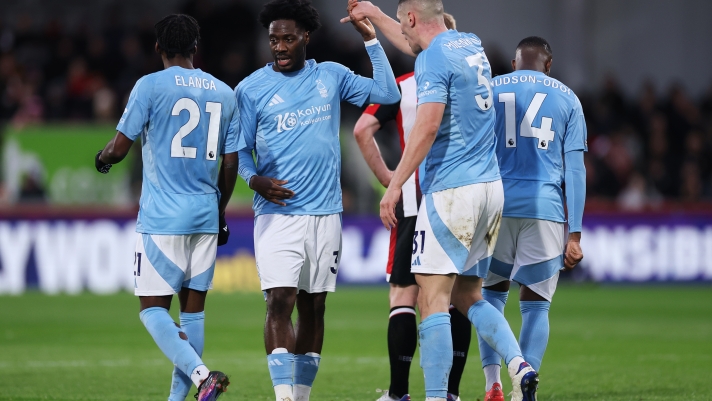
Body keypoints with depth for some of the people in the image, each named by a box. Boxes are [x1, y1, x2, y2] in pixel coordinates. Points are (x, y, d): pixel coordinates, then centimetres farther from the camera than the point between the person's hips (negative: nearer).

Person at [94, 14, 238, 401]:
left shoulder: (150, 86, -6)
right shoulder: (224, 93, 9)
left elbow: (119, 148, -6)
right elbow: (230, 165, 11)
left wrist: (102, 159, 17)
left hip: (162, 219, -5)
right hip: (206, 217, 5)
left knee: (153, 308, -2)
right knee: (193, 308, 10)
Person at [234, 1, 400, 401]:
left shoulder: (332, 77, 8)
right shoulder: (251, 89, 2)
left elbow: (387, 94, 7)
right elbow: (241, 150, 6)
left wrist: (371, 39, 3)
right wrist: (255, 179, -14)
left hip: (325, 214, 3)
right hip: (277, 214, -3)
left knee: (313, 307, 7)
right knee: (280, 301, -16)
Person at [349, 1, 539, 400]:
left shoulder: (433, 59, -11)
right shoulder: (472, 45, 15)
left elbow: (427, 127, -22)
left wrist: (394, 185, -19)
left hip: (452, 191, -9)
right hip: (492, 188, 9)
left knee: (433, 299, -7)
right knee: (468, 296, 14)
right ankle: (520, 366, -5)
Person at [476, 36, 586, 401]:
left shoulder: (489, 90, 11)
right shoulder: (566, 98, 12)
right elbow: (574, 169, 6)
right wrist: (575, 234, 5)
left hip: (495, 205, 0)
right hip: (545, 207, 0)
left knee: (491, 293, 16)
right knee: (535, 305, 4)